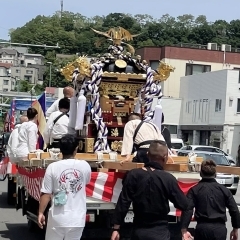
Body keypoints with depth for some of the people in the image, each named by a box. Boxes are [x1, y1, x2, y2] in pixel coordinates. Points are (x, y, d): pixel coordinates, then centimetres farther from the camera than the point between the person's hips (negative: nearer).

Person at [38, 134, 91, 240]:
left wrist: (41, 213, 3)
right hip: (77, 218, 1)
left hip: (58, 217, -1)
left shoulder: (53, 167, -9)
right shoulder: (85, 166, -4)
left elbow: (46, 194, -8)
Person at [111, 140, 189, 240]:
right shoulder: (168, 178, -11)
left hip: (139, 231, 2)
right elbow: (183, 205, -4)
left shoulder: (133, 175, -6)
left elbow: (123, 203, -6)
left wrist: (116, 228, -1)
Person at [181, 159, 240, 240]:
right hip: (220, 228, 1)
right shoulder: (224, 190, 6)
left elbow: (187, 210, -11)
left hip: (202, 227, -1)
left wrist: (184, 230, -14)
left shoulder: (195, 190, 1)